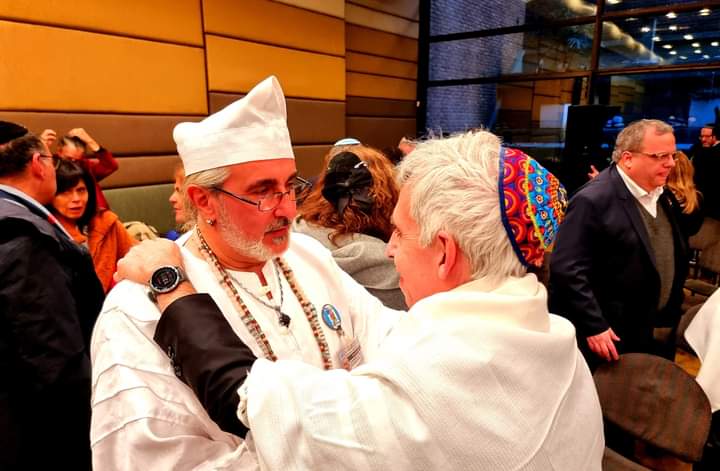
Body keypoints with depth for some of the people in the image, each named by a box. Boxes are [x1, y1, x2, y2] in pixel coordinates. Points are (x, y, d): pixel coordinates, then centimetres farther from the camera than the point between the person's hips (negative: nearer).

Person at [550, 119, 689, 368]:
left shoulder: (662, 195, 5)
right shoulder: (593, 200, -22)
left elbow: (671, 258, 16)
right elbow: (567, 269, -25)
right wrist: (592, 326, -24)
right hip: (609, 337, -8)